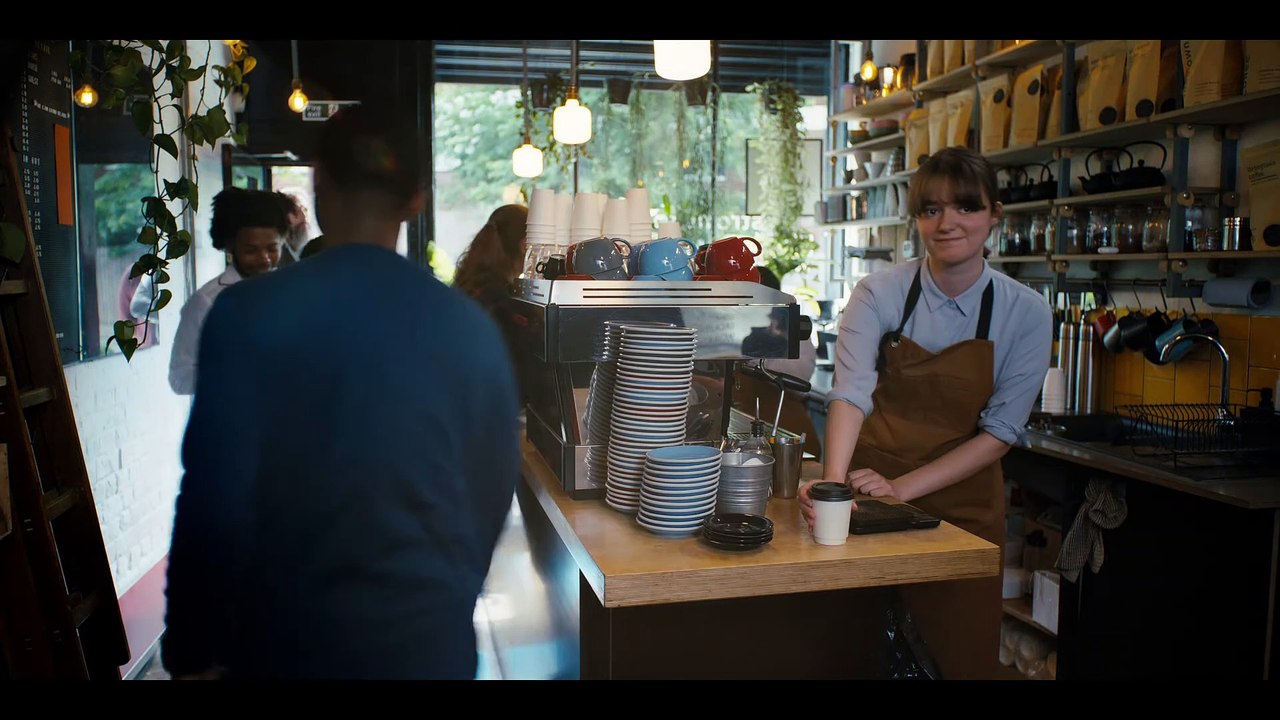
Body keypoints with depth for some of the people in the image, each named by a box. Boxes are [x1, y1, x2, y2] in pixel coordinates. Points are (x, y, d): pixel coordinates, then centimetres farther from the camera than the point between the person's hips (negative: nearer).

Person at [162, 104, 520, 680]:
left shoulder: (248, 313, -14)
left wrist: (192, 649, 0)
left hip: (289, 639, -1)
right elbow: (494, 491, 1)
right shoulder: (472, 326, -6)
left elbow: (215, 499, -14)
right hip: (432, 642, 2)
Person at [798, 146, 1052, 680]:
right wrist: (834, 479, -42)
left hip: (963, 502, 1)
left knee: (958, 654, 11)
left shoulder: (1026, 313, -8)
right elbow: (851, 392, -24)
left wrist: (903, 486, -20)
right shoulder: (879, 293, -11)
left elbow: (1000, 431, -10)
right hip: (873, 486, 0)